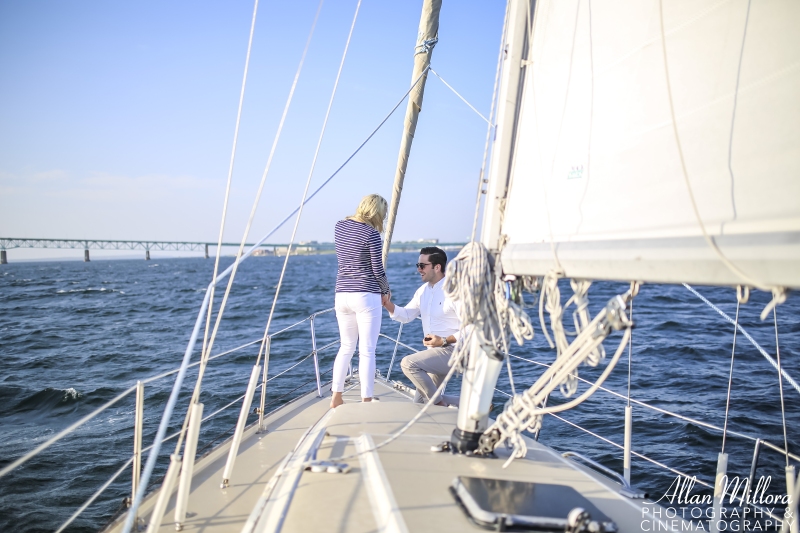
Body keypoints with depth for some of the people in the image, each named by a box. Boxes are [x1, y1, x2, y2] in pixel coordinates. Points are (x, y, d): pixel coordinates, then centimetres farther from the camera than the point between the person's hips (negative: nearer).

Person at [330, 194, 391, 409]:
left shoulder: (340, 226, 7)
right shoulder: (371, 234, -12)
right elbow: (378, 270, -9)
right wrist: (385, 290, 8)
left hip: (342, 294, 6)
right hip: (366, 296, -6)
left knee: (346, 347, 18)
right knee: (367, 350, 0)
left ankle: (336, 397, 21)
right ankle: (366, 400, 3)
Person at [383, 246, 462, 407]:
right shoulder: (423, 291, 8)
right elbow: (406, 315, 9)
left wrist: (444, 340, -26)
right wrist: (388, 304, -9)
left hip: (451, 350, -9)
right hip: (435, 352, 9)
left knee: (408, 363, -25)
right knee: (420, 404, 12)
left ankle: (440, 404, -8)